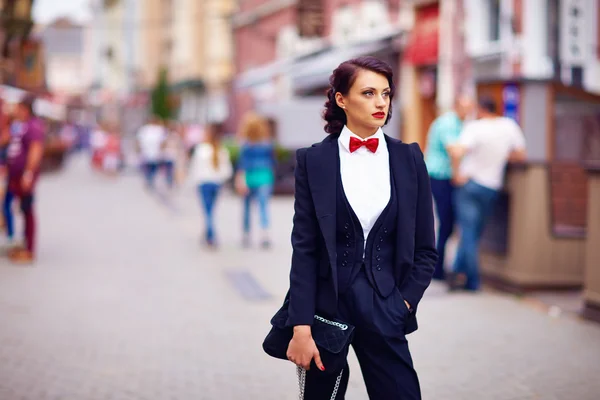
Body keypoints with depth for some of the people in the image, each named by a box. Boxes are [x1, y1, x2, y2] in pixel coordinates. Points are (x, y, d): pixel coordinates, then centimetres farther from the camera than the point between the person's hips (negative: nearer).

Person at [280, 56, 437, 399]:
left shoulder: (409, 159, 3)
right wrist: (301, 327, -10)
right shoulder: (314, 160, -2)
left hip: (384, 309, 1)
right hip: (328, 303, -1)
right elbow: (304, 249, -4)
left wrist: (403, 303, -4)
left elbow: (425, 249, 7)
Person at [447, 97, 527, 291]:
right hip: (492, 187, 4)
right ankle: (459, 272, 10)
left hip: (469, 182, -4)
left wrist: (457, 174, -14)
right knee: (473, 234, 14)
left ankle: (473, 283, -2)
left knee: (468, 233, 0)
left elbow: (457, 152, -29)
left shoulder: (475, 127, -14)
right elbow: (521, 155, 7)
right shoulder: (510, 126, 0)